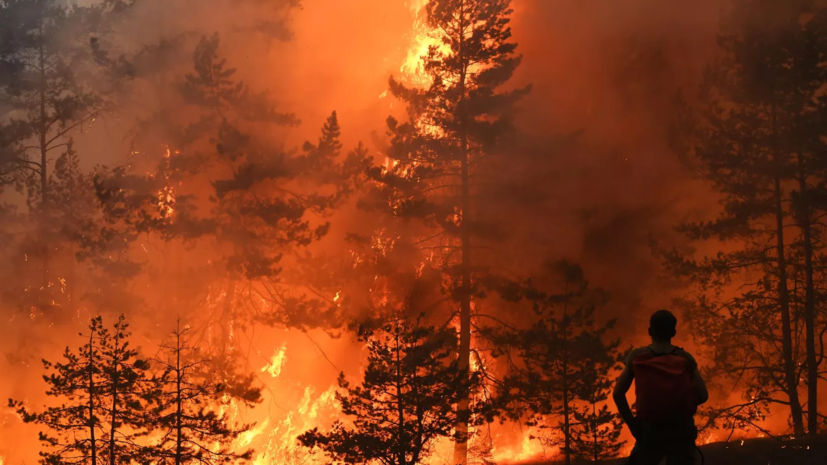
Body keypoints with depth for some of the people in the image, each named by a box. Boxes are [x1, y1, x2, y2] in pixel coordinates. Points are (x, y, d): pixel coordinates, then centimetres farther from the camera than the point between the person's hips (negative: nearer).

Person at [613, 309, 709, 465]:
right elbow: (702, 395, -3)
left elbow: (618, 393, -5)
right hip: (681, 429, 1)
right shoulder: (685, 358, 0)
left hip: (650, 430, 0)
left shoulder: (637, 357, -1)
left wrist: (632, 424, 2)